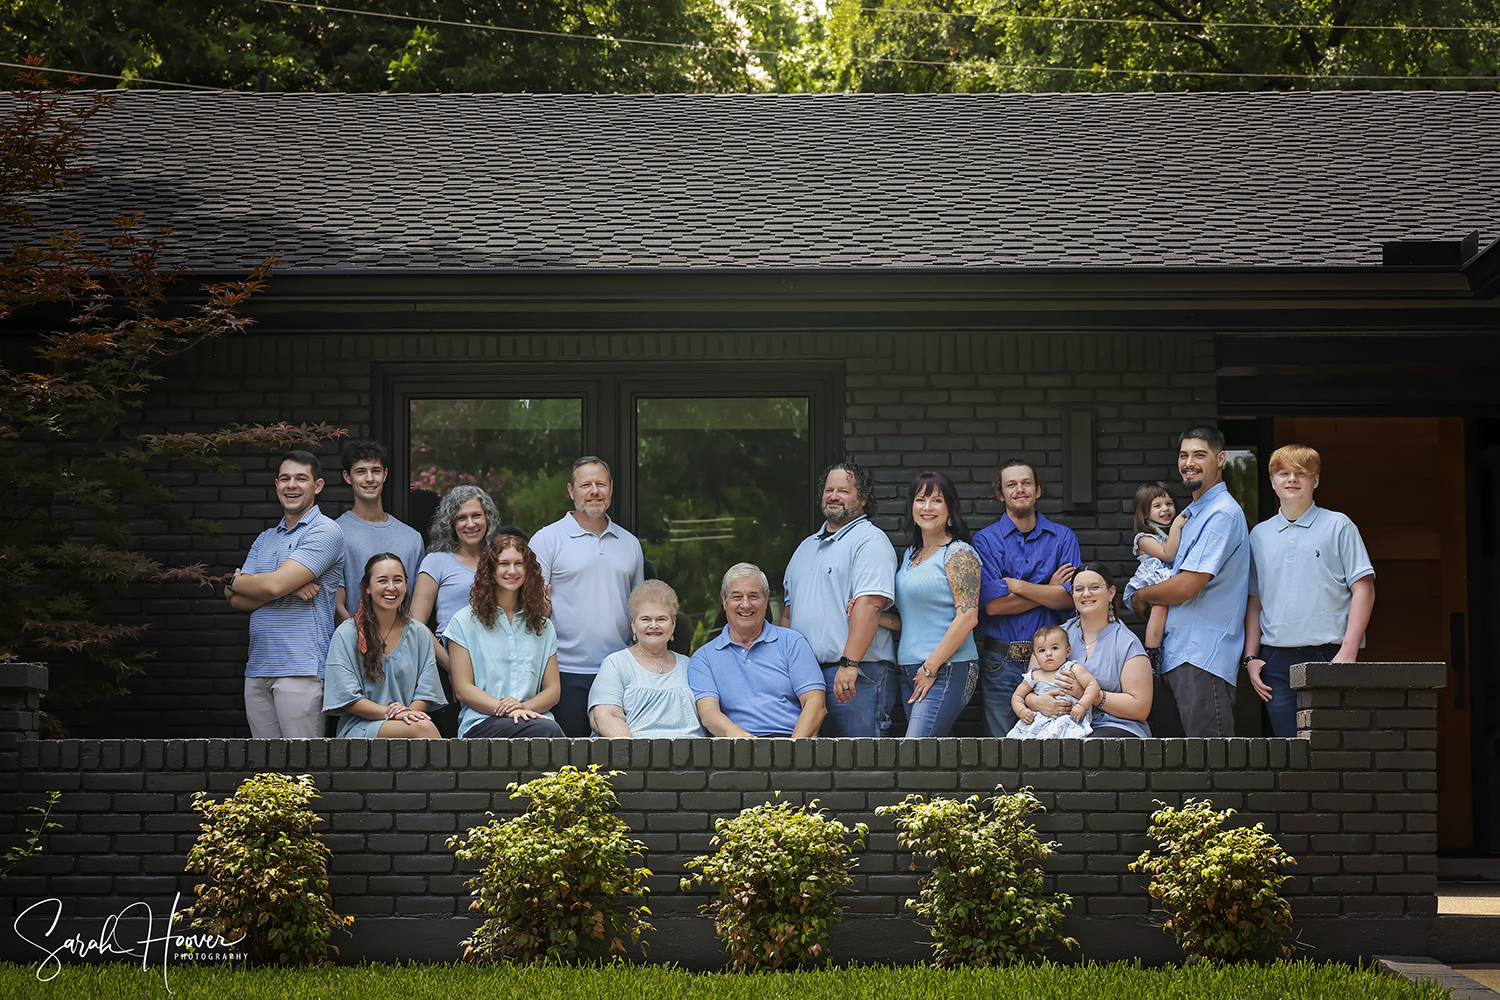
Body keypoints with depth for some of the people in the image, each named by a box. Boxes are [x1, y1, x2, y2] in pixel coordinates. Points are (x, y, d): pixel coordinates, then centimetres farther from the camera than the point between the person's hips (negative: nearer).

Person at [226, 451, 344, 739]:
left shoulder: (324, 532, -3)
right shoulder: (265, 539, 20)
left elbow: (274, 584, -14)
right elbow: (237, 600, 7)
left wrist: (235, 581, 6)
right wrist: (290, 587, -8)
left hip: (302, 668, -7)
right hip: (257, 669, 7)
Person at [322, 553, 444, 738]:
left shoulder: (419, 633, 13)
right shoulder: (347, 634, 1)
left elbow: (425, 692, 10)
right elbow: (347, 698, -5)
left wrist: (408, 713, -13)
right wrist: (390, 714, -20)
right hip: (359, 729, -3)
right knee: (424, 729, -35)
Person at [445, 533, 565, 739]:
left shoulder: (543, 626, 21)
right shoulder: (464, 621, 10)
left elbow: (553, 690, 15)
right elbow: (463, 689, 2)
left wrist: (524, 706, -8)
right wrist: (503, 709, -15)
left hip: (534, 715, 3)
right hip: (482, 721, -3)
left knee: (549, 729, -37)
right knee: (549, 731, -36)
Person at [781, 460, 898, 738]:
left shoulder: (870, 541, -4)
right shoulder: (807, 546, 23)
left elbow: (869, 605, -17)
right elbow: (790, 609, 28)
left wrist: (849, 663, -25)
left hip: (857, 676, -8)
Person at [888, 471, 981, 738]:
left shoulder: (959, 553, -7)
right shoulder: (909, 555, 18)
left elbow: (967, 617, -14)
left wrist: (932, 666, -15)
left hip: (947, 670, -8)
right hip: (910, 672, 8)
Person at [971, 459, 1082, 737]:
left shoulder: (1063, 538, 7)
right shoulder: (985, 540, 3)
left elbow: (1069, 597, -6)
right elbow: (992, 604, -9)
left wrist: (1017, 585, -8)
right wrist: (1048, 590, -4)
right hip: (1001, 662, 0)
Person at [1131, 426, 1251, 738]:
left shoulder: (1222, 514, -11)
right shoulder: (1192, 513, 21)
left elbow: (1186, 587, -16)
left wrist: (1141, 597, 1)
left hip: (1202, 656, -10)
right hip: (1180, 654, 10)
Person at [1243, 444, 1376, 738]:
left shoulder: (1338, 526, 4)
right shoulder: (1260, 535, 15)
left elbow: (1363, 589, -1)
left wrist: (1348, 652, -10)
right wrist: (1250, 657, 7)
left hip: (1328, 656, -3)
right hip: (1277, 661, 3)